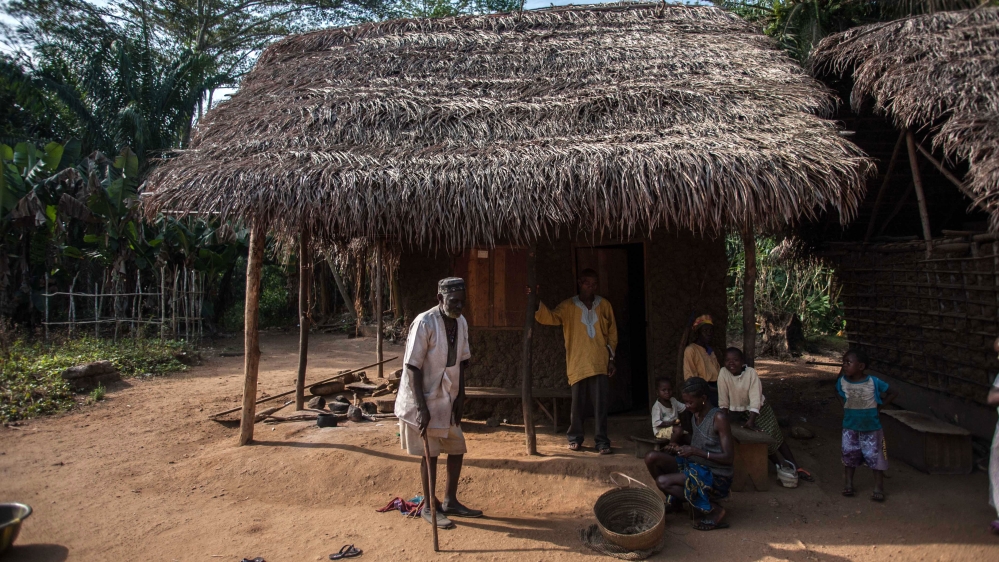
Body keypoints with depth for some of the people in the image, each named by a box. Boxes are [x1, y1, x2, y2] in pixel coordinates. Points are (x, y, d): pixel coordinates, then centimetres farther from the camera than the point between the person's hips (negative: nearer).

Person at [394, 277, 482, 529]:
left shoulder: (461, 323, 1)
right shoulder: (425, 323, -21)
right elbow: (412, 367, -21)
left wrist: (460, 397, 3)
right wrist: (421, 408, -23)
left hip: (448, 398, 7)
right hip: (425, 399, -7)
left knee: (457, 449, 12)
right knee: (430, 453, 3)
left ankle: (450, 501, 28)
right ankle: (429, 507, 20)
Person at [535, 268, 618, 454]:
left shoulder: (604, 305, 6)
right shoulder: (568, 306, 2)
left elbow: (612, 333, 10)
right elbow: (550, 318, -11)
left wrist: (611, 358, 7)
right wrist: (536, 302, -26)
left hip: (600, 363, 1)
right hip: (578, 364, -1)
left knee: (601, 404, -1)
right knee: (577, 403, 7)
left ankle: (602, 441, 7)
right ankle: (575, 438, 22)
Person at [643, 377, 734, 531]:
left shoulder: (718, 418, -17)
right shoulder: (693, 415, 6)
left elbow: (728, 457, -20)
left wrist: (696, 451, -26)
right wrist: (675, 447, -3)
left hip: (715, 477, -8)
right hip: (694, 466, 8)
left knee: (662, 481, -24)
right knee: (652, 458, -10)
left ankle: (713, 510, -10)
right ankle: (674, 500, 12)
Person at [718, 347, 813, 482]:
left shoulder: (751, 372, -21)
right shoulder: (723, 373, -20)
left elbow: (755, 398, -25)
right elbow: (723, 399, -14)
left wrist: (751, 421, -32)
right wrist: (725, 419, -13)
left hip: (759, 409, 0)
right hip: (737, 412, 0)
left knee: (776, 436, 0)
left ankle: (796, 467, 10)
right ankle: (779, 466, 13)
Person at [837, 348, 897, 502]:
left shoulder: (873, 382, -18)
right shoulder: (842, 382, -9)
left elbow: (893, 393, -5)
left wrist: (879, 407, -8)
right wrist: (846, 408, 5)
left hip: (871, 427, -2)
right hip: (850, 427, 3)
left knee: (875, 457, 0)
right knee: (849, 455, 8)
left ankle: (879, 489, 12)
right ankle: (848, 485, 20)